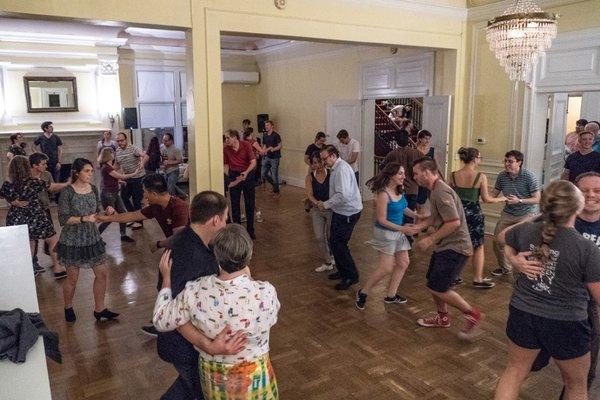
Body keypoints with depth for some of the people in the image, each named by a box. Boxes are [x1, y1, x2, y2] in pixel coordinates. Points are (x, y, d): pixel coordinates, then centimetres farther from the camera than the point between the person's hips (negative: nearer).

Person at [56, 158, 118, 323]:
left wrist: (106, 211, -11)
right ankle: (68, 308, 36)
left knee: (102, 273, 6)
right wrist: (84, 219, -28)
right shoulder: (67, 192, -16)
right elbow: (63, 219, -18)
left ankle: (99, 309, 21)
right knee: (72, 278, 10)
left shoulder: (93, 189, 0)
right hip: (73, 241, -5)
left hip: (92, 238, 5)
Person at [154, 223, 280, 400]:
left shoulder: (195, 292, -25)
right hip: (252, 375, -1)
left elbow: (161, 321, -8)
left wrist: (166, 278, 1)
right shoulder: (265, 293, -30)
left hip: (212, 375, 2)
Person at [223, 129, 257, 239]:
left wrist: (246, 172, -29)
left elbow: (253, 162, -13)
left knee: (250, 204, 6)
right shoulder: (226, 149, -5)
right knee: (235, 204, 6)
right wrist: (229, 176, -6)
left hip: (247, 175, -1)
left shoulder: (246, 145, -11)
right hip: (234, 176, 2)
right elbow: (226, 165, 6)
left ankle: (250, 230, 18)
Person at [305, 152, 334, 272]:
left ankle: (332, 256, 40)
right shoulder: (310, 177, -1)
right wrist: (316, 202, -30)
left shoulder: (331, 174, -10)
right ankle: (327, 263, 17)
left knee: (330, 236, 9)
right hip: (316, 209, 3)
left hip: (331, 209, -2)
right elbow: (309, 194, -11)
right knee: (319, 237, 1)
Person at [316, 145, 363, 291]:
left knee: (338, 244, -4)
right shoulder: (336, 168, 10)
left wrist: (326, 205, -20)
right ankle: (343, 271, 34)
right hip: (341, 212, 10)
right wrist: (326, 204, 8)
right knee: (335, 242, 17)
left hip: (347, 213, -10)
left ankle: (351, 276, 10)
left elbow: (343, 195, -29)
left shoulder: (342, 169, -21)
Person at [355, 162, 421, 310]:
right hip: (386, 233, -9)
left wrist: (414, 215, 9)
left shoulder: (398, 191, -1)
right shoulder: (383, 194, -24)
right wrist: (402, 229, -25)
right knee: (386, 269, -5)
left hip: (398, 232, 9)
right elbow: (381, 220, -22)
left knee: (403, 263, 13)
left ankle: (391, 295, 27)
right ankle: (363, 293, 15)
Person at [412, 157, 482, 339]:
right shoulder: (435, 190, 11)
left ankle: (472, 313, 10)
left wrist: (431, 239, -20)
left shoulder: (441, 192, -22)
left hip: (454, 247, -10)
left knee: (436, 288, -7)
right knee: (432, 282, 17)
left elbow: (454, 222, -27)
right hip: (444, 246, 10)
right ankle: (442, 317, 35)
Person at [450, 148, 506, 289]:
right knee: (478, 247, 12)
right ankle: (478, 279, 19)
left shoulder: (454, 175, -4)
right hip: (474, 213, -3)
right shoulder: (480, 176, -13)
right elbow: (486, 199, -10)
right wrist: (500, 199, 8)